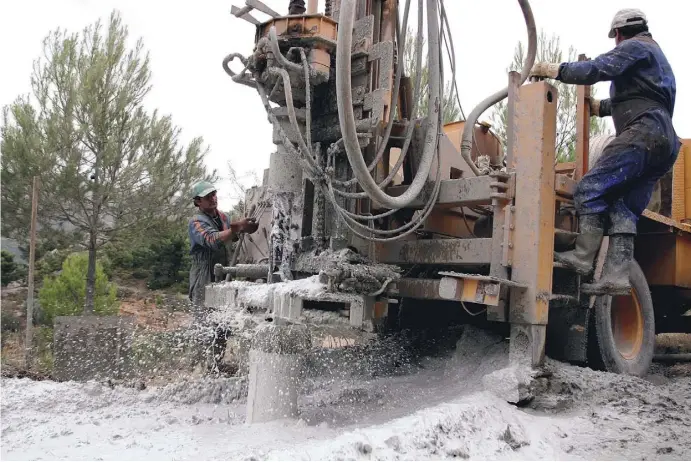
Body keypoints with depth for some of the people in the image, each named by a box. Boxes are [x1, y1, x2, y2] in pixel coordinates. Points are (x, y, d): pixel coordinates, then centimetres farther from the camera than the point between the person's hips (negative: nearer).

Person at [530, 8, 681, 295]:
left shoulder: (634, 47, 5)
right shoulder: (657, 56, 36)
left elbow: (598, 69, -12)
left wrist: (553, 69, -6)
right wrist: (598, 106, 46)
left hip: (643, 133, -9)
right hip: (664, 142, 10)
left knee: (590, 189, -16)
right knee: (624, 208, 0)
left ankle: (582, 258, -22)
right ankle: (616, 277, -10)